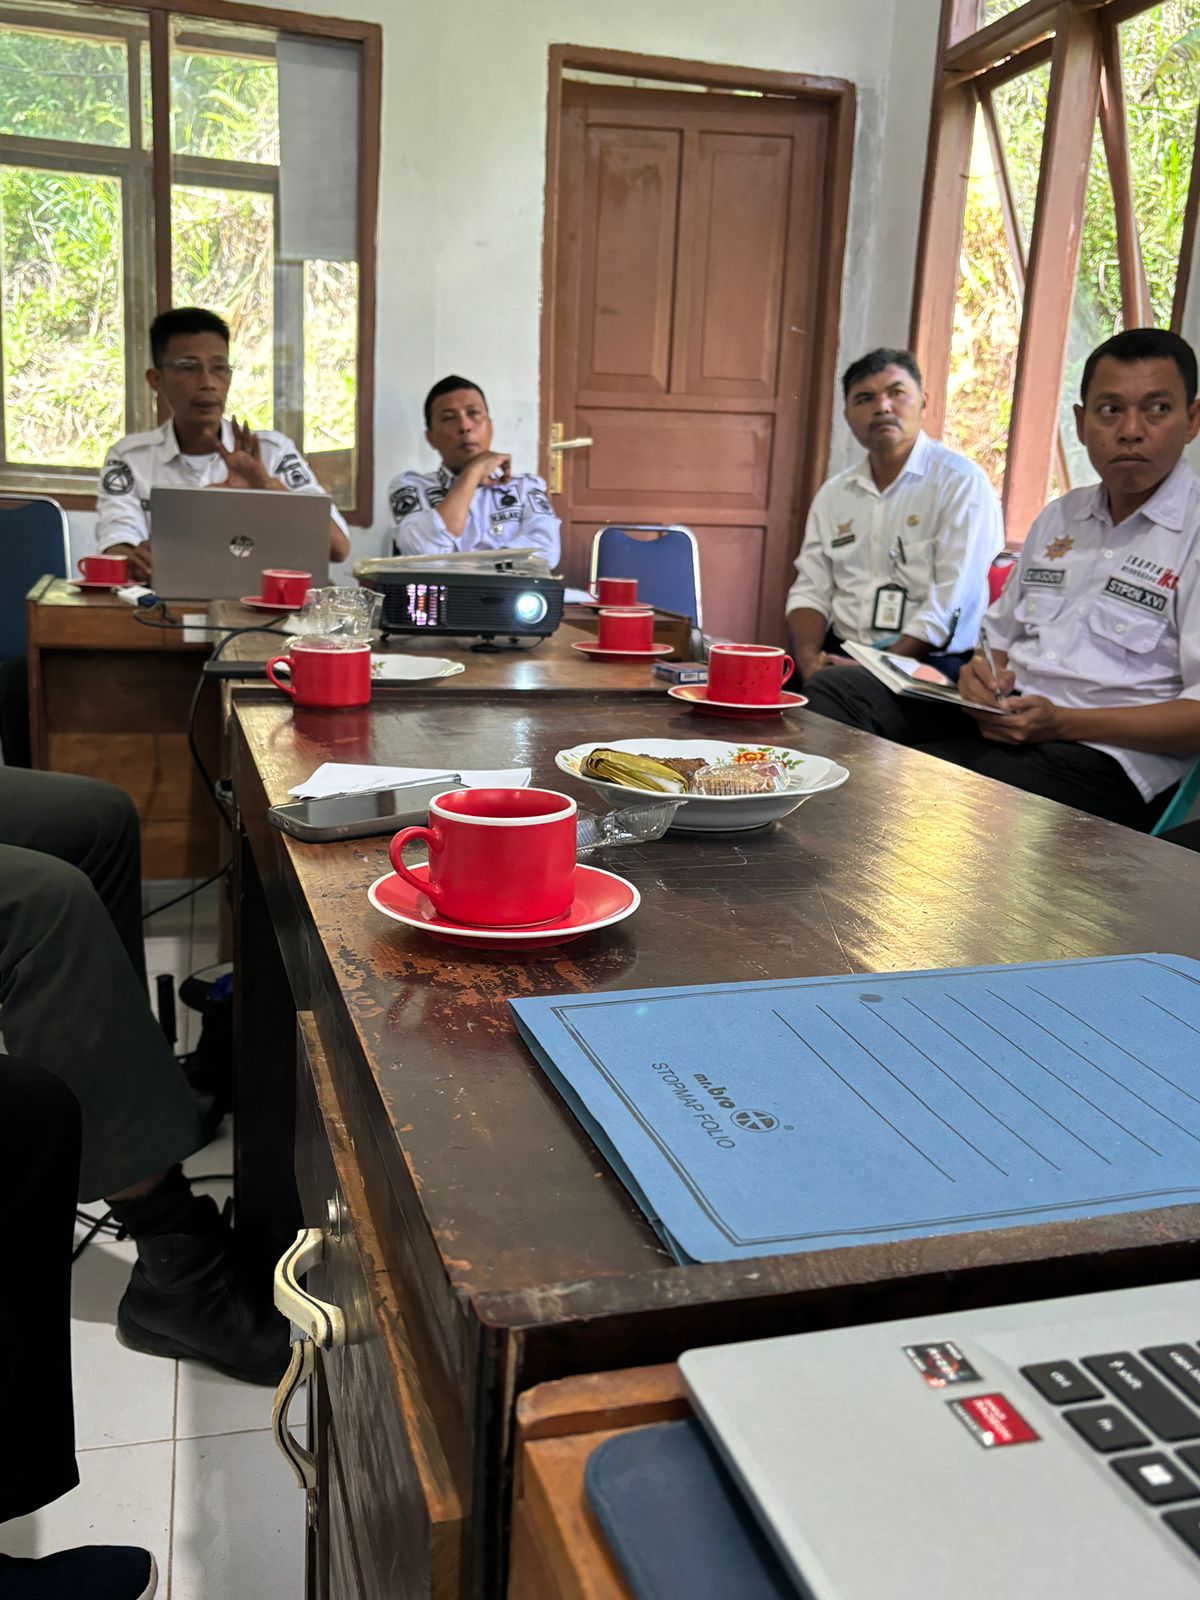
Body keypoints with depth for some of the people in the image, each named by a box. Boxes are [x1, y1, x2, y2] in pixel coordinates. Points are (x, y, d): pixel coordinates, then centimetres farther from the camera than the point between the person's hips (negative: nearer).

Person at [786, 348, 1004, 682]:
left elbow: (948, 608, -13)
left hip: (926, 663, -5)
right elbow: (811, 590, 12)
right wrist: (809, 660, -8)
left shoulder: (962, 483, -4)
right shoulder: (833, 494, 16)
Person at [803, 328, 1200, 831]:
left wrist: (1061, 722, -20)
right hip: (1004, 717, 8)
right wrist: (985, 670, 1)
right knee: (835, 691, -9)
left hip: (1105, 758, -7)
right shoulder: (1060, 517, 18)